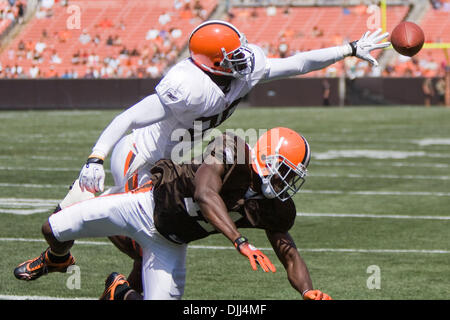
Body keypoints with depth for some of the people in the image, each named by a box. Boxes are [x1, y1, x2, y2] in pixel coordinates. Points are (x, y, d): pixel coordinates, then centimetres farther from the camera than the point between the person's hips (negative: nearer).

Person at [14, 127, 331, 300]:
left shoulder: (276, 210, -12)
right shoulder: (231, 150, -29)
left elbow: (289, 255, -7)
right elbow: (204, 195, -43)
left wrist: (309, 291, -28)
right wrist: (240, 242, -54)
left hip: (170, 243, 4)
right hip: (148, 203, -4)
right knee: (54, 229, -7)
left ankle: (120, 290, 30)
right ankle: (58, 259, 34)